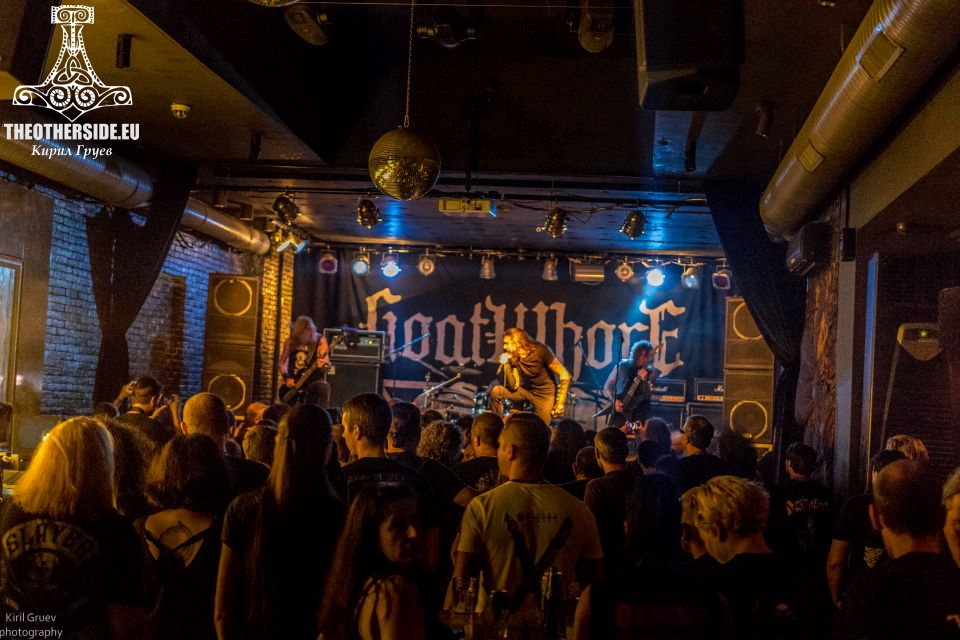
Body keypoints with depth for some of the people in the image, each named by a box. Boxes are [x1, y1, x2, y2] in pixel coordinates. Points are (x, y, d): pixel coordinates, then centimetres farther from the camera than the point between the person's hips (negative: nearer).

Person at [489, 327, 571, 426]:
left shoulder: (540, 351, -24)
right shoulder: (513, 358, -10)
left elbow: (565, 376, -20)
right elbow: (514, 387, -13)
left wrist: (560, 403, -21)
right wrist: (506, 365, -25)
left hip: (545, 394, -4)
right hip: (526, 390, 4)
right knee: (496, 391, -15)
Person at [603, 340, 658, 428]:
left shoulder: (650, 372, 4)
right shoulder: (622, 366, 4)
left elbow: (646, 395, -7)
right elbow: (607, 388, 6)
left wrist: (644, 380, -21)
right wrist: (614, 401, -9)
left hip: (639, 413, 0)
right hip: (619, 410, 0)